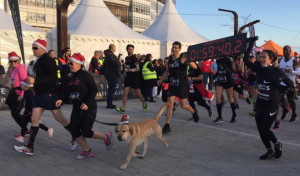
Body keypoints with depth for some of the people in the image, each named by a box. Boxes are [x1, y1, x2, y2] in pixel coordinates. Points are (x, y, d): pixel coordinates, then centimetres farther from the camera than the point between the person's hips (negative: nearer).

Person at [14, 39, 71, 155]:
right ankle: (29, 147, 11)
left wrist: (35, 80, -26)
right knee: (34, 119, 6)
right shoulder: (38, 61, 14)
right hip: (39, 94, 9)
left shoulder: (47, 60, -14)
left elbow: (53, 77, -24)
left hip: (49, 94, -9)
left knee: (59, 118, -1)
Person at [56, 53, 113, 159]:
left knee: (85, 132, -8)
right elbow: (67, 91, 12)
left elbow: (94, 89, -16)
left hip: (88, 108, -8)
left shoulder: (85, 75, -11)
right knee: (74, 131, 4)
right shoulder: (72, 77, 12)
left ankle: (106, 137, 16)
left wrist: (87, 103, -24)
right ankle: (87, 151, 21)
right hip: (76, 108, 8)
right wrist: (61, 99, -7)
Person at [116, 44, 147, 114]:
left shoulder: (134, 58, -10)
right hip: (128, 77, 6)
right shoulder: (126, 58, 13)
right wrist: (125, 70, 12)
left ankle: (144, 104, 30)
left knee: (137, 92, 7)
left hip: (134, 78, -6)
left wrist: (128, 70, -19)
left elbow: (137, 69, -17)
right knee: (125, 93, -3)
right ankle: (123, 108, -6)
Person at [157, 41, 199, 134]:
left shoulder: (183, 58, -10)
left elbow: (194, 67, -22)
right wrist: (161, 79, 11)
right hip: (172, 85, 4)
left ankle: (194, 111, 40)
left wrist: (187, 61, -39)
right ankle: (167, 126, 0)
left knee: (183, 106, 7)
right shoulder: (170, 59, 7)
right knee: (169, 104, -5)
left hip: (182, 85, -4)